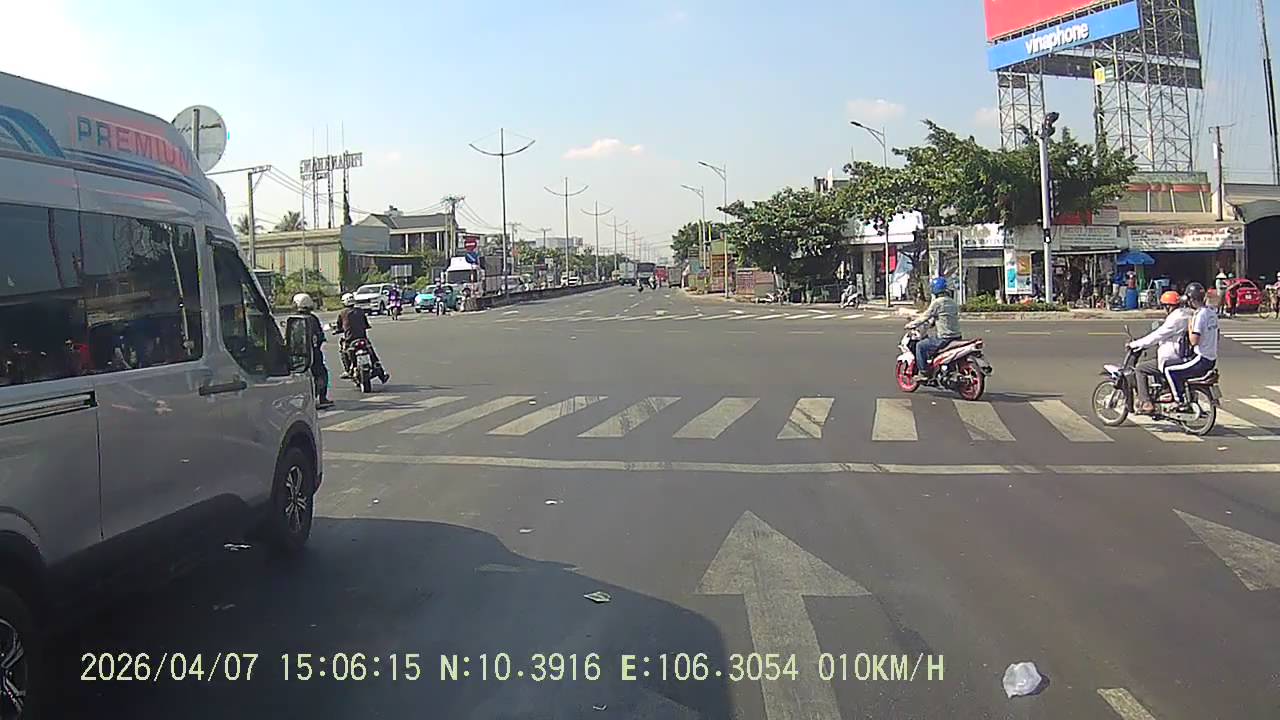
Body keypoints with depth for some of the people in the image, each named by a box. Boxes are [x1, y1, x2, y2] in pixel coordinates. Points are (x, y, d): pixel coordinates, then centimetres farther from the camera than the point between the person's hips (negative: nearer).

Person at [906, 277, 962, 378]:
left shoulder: (937, 302, -12)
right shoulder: (953, 302, 14)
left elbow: (925, 317, -7)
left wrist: (910, 325, 6)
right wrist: (931, 322, 35)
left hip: (945, 339, -9)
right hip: (956, 337, 9)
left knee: (920, 346, 2)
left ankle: (923, 372, 0)